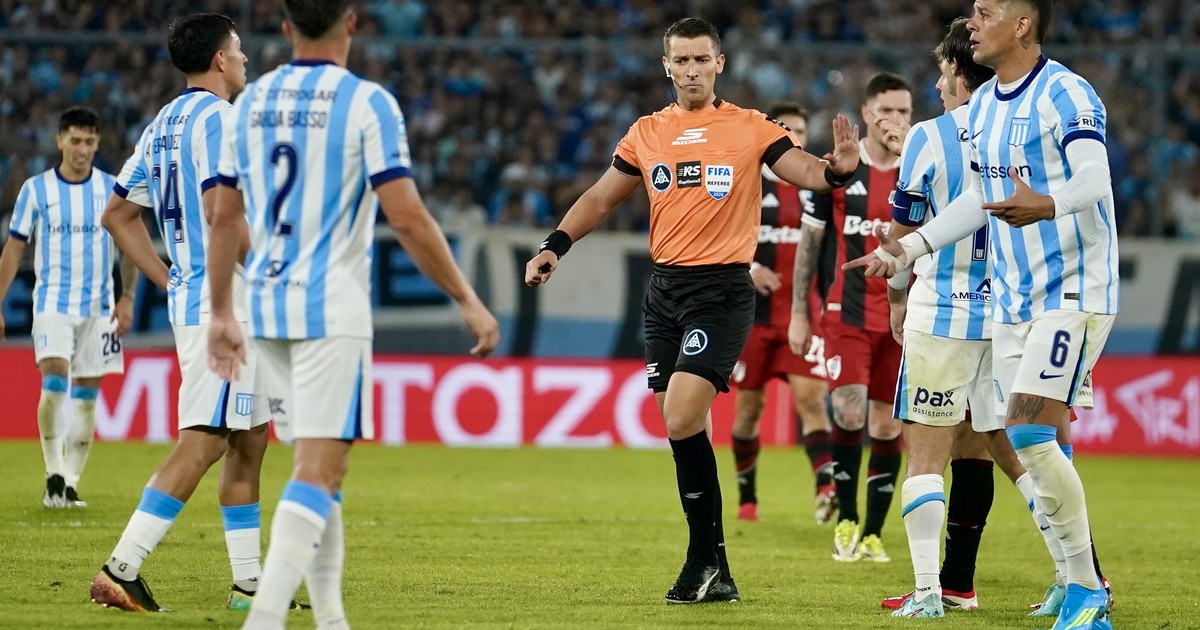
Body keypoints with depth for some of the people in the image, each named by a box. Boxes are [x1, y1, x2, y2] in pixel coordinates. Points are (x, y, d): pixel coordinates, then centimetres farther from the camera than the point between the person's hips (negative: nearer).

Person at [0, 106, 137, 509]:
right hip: (52, 304, -2)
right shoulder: (36, 189, 0)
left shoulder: (112, 189, 4)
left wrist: (128, 297, -2)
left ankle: (70, 484, 7)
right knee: (54, 382, -18)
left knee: (86, 397, 1)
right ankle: (53, 475, -6)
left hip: (98, 307, 2)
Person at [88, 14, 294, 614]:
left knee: (250, 436, 15)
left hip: (190, 297, 10)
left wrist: (171, 282, 18)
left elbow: (117, 215, 19)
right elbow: (220, 211, -23)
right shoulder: (217, 117, -12)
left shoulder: (163, 124, 16)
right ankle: (120, 570, -15)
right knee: (201, 443, -11)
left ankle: (247, 582, 15)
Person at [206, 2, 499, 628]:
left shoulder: (250, 102, 8)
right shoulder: (367, 103, -9)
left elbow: (224, 220, 13)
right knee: (320, 470, -8)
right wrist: (468, 301, -5)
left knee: (316, 461, 17)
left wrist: (221, 313, 23)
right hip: (332, 310, -6)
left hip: (266, 305, 6)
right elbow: (408, 219, -14)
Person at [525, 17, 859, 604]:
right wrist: (554, 246, 3)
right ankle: (714, 574, 12)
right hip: (663, 290, 5)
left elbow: (804, 171, -5)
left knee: (682, 420, -18)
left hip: (722, 290, -5)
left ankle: (705, 554, -6)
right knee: (684, 428, 6)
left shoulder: (750, 128, 0)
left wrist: (835, 168, -27)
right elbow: (600, 198, 16)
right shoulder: (646, 132, 12)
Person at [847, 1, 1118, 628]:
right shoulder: (982, 106, 13)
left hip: (1075, 291, -8)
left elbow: (1094, 180, -26)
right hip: (1012, 298, 8)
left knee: (1029, 430, -18)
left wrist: (1046, 205, -46)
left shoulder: (1066, 94, -13)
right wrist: (907, 249, 22)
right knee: (1037, 447, 4)